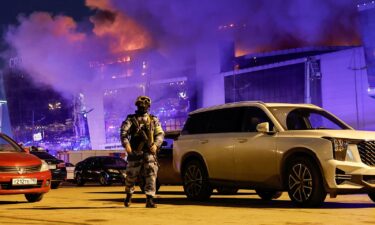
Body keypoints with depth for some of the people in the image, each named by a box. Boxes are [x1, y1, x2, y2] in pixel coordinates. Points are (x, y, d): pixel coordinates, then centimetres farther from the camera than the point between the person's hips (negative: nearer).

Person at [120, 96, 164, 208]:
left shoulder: (154, 120, 13)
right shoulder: (131, 119, 7)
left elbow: (160, 134, 6)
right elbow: (124, 132, -8)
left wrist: (156, 144, -14)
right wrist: (126, 144, -26)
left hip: (149, 152, 1)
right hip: (135, 152, -1)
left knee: (151, 174, -12)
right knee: (131, 175, 6)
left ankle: (149, 199, -13)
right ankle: (128, 196, 31)